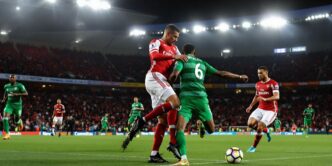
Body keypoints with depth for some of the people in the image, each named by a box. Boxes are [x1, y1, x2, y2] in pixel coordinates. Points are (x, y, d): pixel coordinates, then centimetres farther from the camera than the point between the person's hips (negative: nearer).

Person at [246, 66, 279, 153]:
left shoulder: (273, 83, -12)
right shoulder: (258, 84, 11)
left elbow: (277, 97, -24)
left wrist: (265, 99, -39)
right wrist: (251, 106, 11)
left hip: (271, 110, -6)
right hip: (260, 109, 6)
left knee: (259, 127, -16)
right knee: (250, 123, -14)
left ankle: (254, 147, 4)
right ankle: (266, 130, 14)